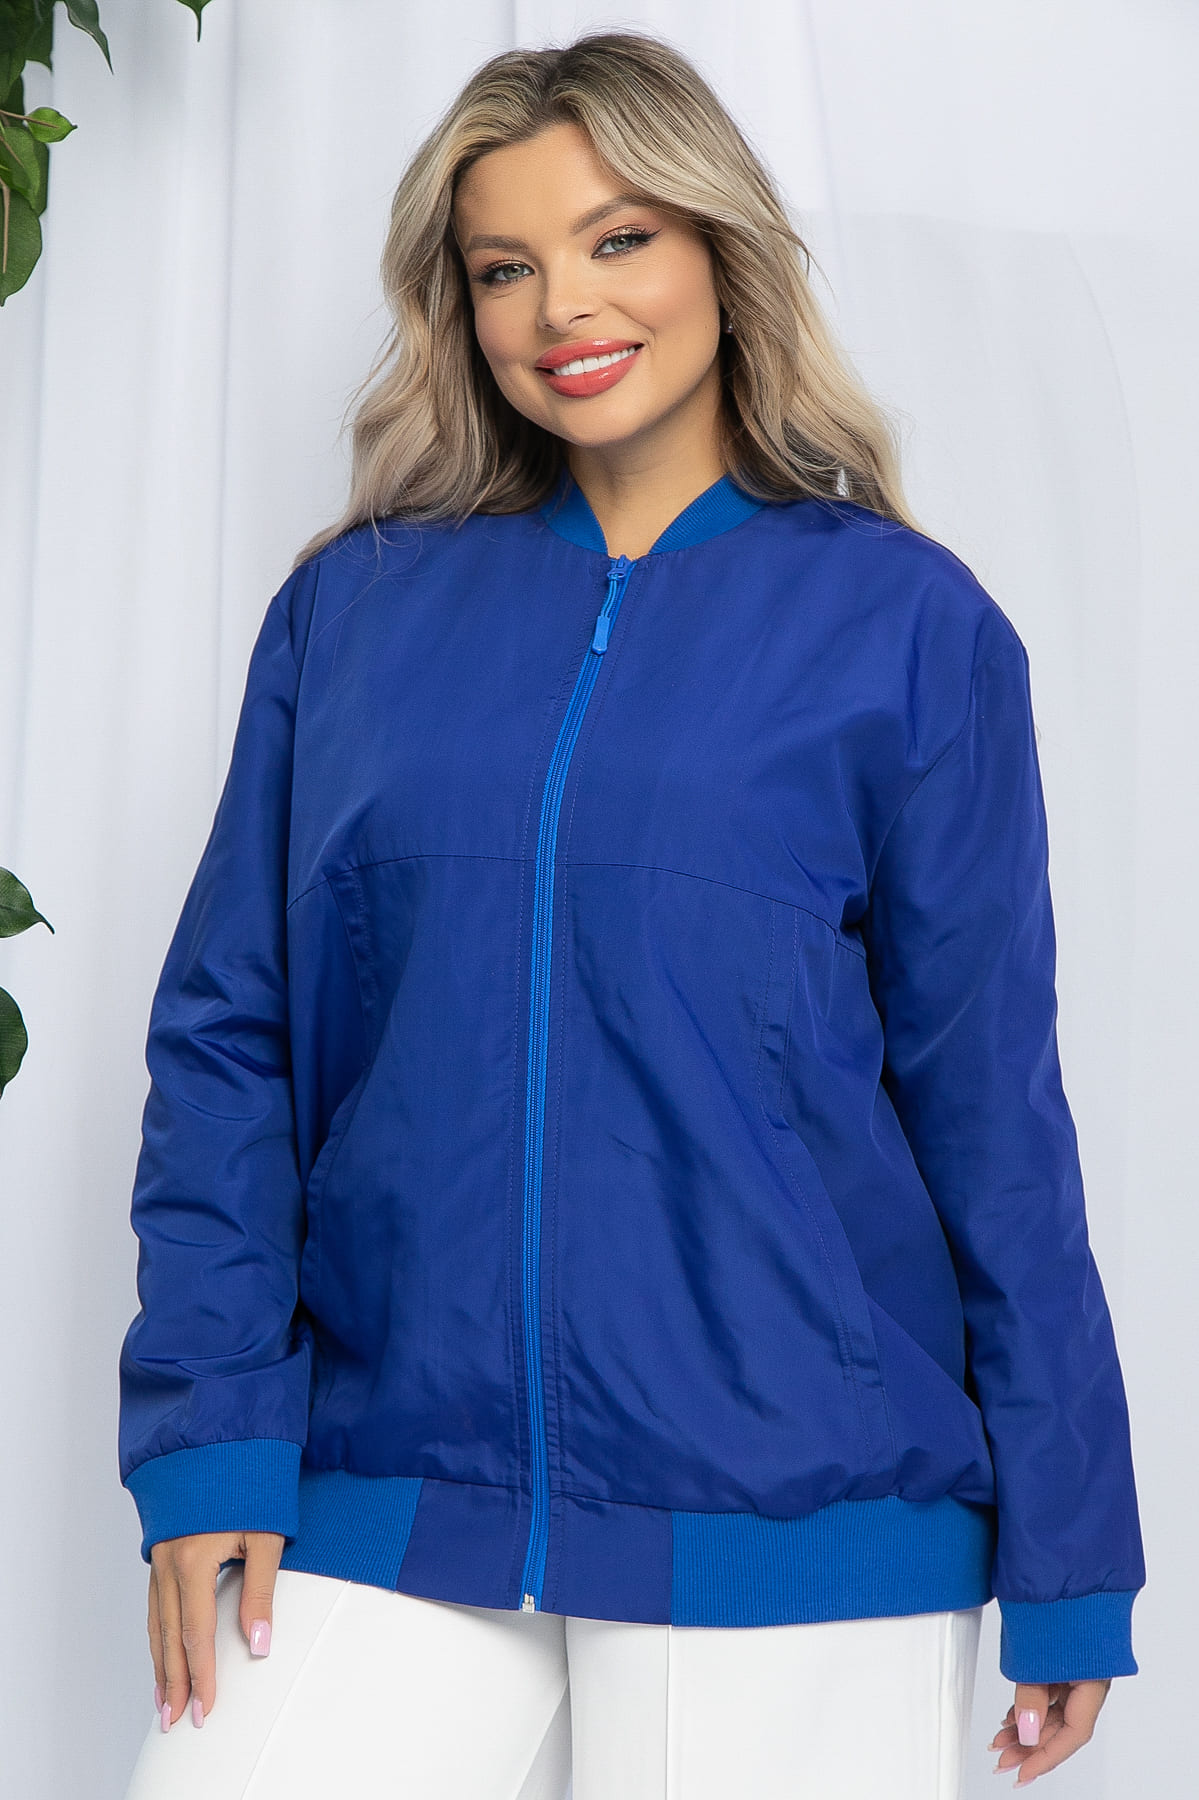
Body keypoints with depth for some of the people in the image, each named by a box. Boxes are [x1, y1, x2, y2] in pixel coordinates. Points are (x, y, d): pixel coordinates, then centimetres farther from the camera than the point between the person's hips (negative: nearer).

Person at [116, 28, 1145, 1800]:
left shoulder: (902, 623, 1)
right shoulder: (354, 607, 7)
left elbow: (987, 1097, 2)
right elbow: (226, 1037, 7)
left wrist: (1068, 1559, 2)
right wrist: (211, 1435, -3)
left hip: (788, 1530, -1)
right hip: (378, 1514, 2)